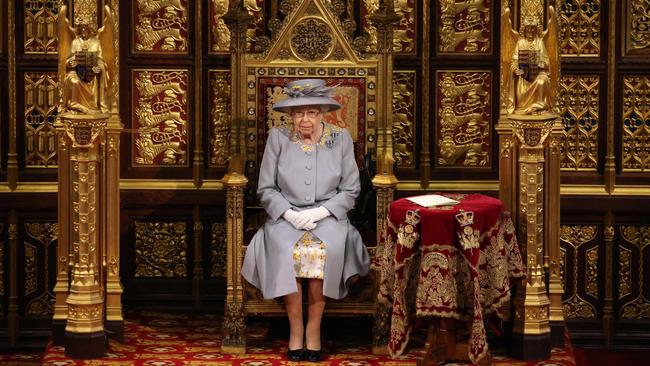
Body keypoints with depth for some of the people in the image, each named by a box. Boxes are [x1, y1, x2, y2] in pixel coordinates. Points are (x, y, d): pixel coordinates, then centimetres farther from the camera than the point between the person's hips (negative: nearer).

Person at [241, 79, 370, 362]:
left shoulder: (341, 139, 6)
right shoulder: (278, 138, 6)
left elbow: (350, 190, 5)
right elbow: (266, 189, 5)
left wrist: (319, 212, -12)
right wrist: (290, 214, -12)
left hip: (328, 216, 0)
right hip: (286, 216, 0)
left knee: (326, 248, -34)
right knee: (285, 249, -34)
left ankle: (314, 328, -21)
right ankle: (295, 328, -22)